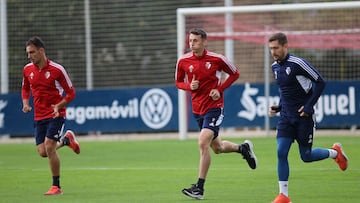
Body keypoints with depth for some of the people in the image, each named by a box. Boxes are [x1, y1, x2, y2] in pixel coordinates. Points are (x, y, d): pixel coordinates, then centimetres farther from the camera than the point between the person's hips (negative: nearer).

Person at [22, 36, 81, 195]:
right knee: (43, 152, 0)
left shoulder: (57, 69, -13)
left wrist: (58, 106, -22)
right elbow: (25, 88, 21)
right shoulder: (28, 70, 2)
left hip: (56, 115, -5)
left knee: (49, 147, -16)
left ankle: (56, 186, -3)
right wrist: (25, 103, 1)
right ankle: (66, 139, 32)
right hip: (39, 116, 5)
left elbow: (71, 93, -6)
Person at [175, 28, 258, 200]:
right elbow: (178, 82, 12)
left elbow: (235, 74, 4)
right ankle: (243, 148, 47)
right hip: (197, 109, 5)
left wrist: (220, 89, -10)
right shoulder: (183, 61, -1)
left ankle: (199, 188, -16)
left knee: (203, 143, -20)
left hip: (214, 107, -5)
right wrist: (189, 86, -10)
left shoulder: (217, 59, -9)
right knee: (217, 147, 16)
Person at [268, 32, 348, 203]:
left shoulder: (297, 63, -17)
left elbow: (320, 82, -13)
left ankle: (335, 152, 33)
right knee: (281, 152, -9)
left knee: (306, 156, 3)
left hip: (304, 117, -6)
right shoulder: (275, 67, 6)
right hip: (286, 117, 6)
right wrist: (278, 107, 7)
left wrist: (309, 106, -16)